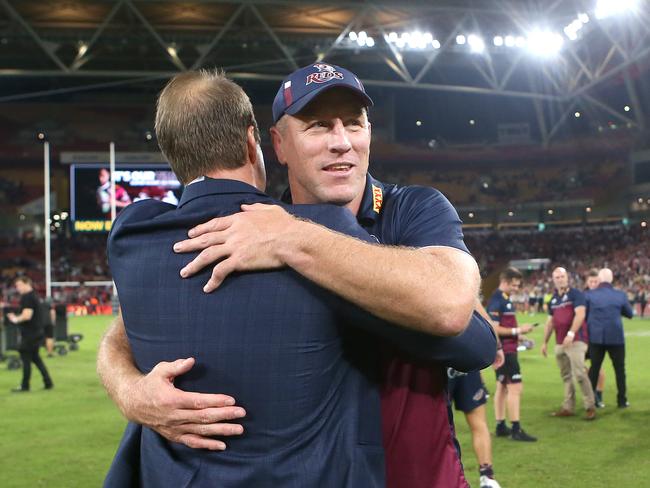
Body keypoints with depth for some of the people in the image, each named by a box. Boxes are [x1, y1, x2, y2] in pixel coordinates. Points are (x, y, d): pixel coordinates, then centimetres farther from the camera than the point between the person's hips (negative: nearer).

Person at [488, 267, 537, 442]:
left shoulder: (505, 300, 14)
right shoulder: (496, 301, -16)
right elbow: (494, 329, -22)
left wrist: (518, 335, 10)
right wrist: (517, 330, -19)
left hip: (507, 350, 10)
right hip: (504, 350, -10)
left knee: (502, 387, 13)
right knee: (515, 387, -10)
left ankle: (501, 427, 20)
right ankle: (516, 430, -8)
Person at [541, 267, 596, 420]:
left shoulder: (575, 294, -4)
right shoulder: (553, 300, 16)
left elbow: (580, 314, -15)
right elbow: (550, 322, 22)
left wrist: (571, 333, -25)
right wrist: (545, 342, 19)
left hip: (576, 340, -7)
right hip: (559, 343, 7)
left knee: (579, 374, -14)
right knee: (566, 376, 10)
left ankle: (590, 406, -6)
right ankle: (568, 407, 15)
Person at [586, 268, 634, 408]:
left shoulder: (589, 295, -5)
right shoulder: (620, 295, -2)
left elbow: (584, 315, 0)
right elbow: (630, 314, 10)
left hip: (596, 337, 1)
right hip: (615, 337, -1)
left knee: (594, 368, 11)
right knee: (620, 369, 11)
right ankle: (622, 400, 13)